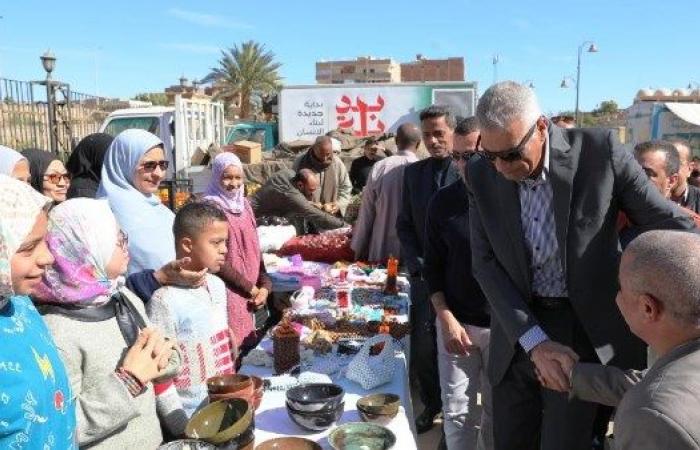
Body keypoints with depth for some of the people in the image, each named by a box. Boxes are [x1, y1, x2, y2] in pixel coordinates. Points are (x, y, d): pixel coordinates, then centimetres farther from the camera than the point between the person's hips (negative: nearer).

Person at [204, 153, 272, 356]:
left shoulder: (244, 205, 11)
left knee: (249, 344, 11)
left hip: (252, 291, 7)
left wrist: (265, 285, 0)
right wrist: (250, 288, -11)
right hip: (228, 290, -6)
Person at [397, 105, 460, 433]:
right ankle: (432, 405, 33)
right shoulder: (413, 172, 6)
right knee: (422, 350, 9)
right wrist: (417, 266, -2)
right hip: (424, 275, 4)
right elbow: (404, 225, 9)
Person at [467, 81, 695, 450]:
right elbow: (485, 264, -8)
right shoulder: (482, 175, -7)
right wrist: (534, 340, -17)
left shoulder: (599, 150, -15)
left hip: (584, 329, -3)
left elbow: (669, 224, -7)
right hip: (517, 331, 3)